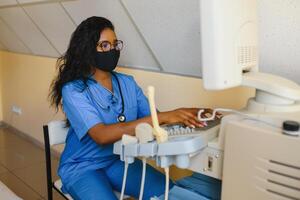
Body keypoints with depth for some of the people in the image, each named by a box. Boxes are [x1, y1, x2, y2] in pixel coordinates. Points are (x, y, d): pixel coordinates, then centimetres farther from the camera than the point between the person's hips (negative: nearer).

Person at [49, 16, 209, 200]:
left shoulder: (128, 83, 0)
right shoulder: (73, 90, -17)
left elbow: (150, 117, -1)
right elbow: (101, 135, -30)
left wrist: (187, 114, -22)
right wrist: (163, 117, -36)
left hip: (120, 161, 4)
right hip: (82, 168, -4)